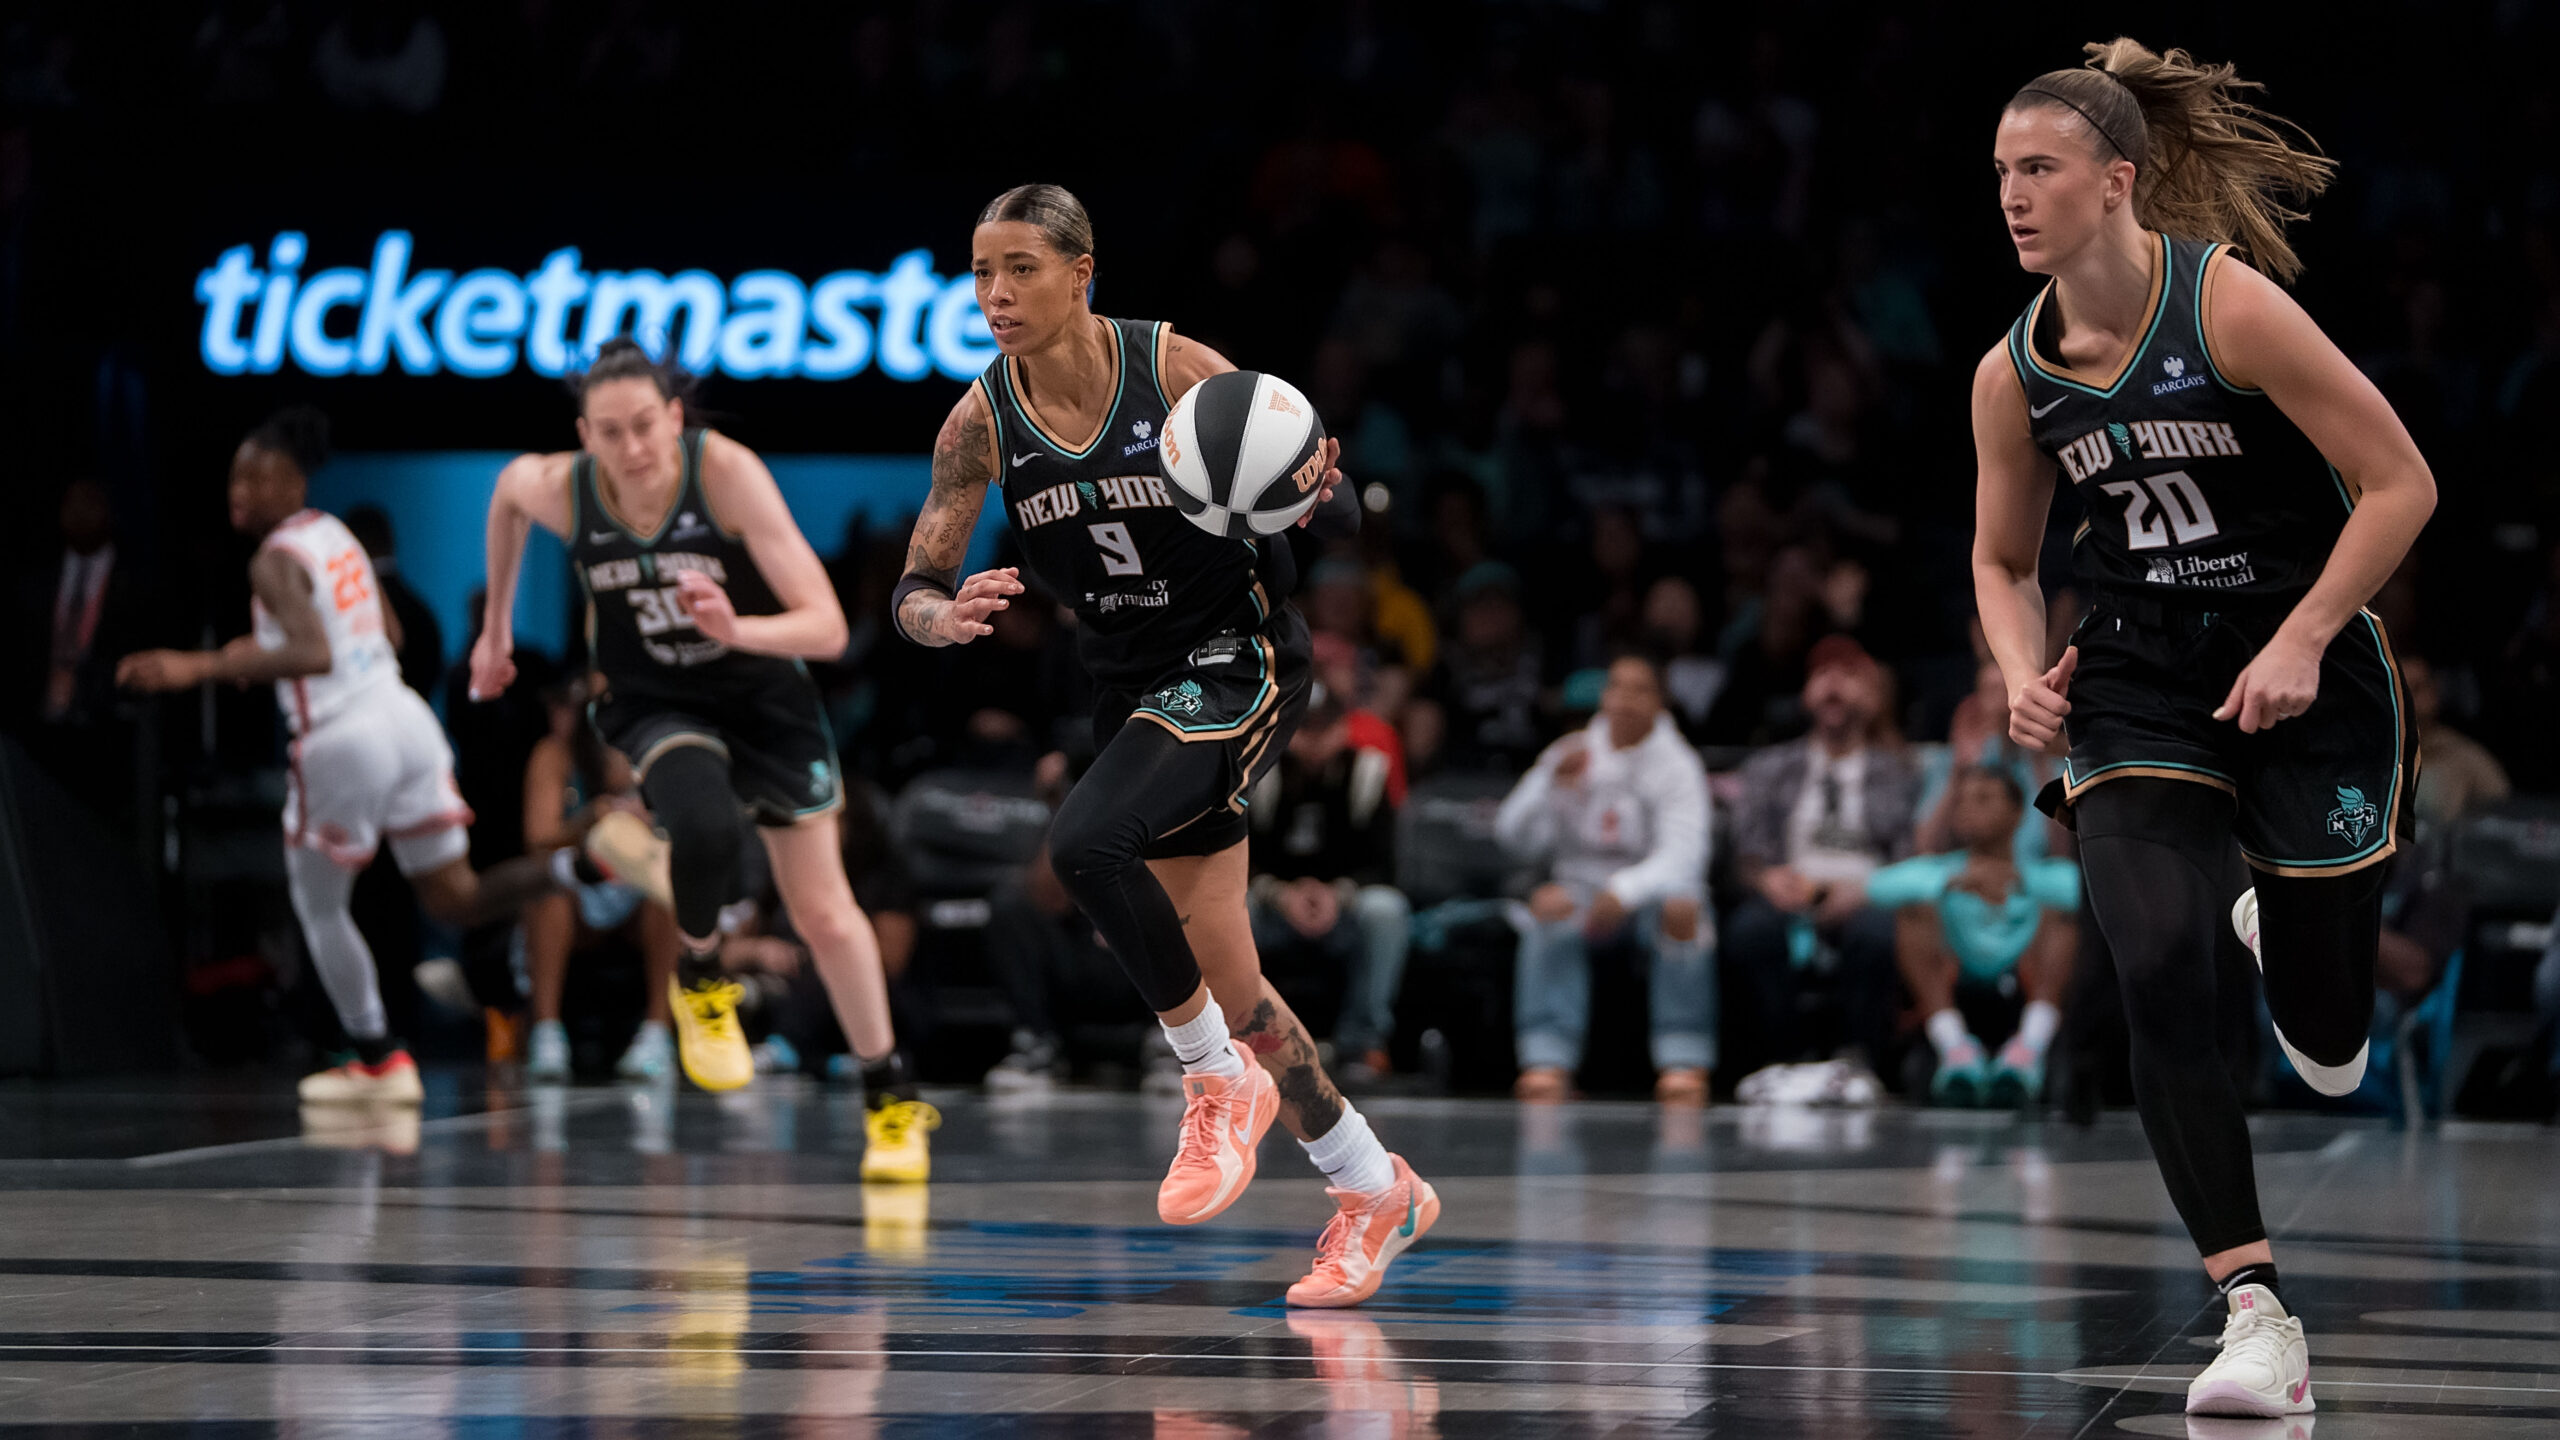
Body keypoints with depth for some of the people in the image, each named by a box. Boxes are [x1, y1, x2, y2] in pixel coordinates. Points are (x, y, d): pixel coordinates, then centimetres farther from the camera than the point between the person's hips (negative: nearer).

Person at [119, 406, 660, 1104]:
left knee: (319, 908, 14)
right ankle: (594, 857, -11)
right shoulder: (336, 535, 15)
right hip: (406, 719, 7)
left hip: (343, 739, -7)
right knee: (456, 900, 11)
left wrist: (201, 668, -28)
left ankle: (380, 1060, 18)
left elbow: (314, 655, -26)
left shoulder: (276, 561, -12)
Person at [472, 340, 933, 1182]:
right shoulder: (557, 488, -21)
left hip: (762, 694, 0)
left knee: (824, 913, 3)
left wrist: (737, 629, -51)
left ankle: (891, 1097, 24)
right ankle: (699, 980, 0)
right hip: (656, 703, 1)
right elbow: (508, 489, 7)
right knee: (704, 828, -32)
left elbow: (827, 628, -32)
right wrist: (495, 625, 15)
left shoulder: (728, 473, -30)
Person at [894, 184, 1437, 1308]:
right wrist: (948, 616, -25)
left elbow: (1339, 517, -9)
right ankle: (1377, 1193, 24)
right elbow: (913, 593, -2)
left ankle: (1221, 1080, -9)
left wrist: (1310, 491, -32)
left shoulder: (1180, 371, -16)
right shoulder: (982, 423, -5)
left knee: (1086, 843, -29)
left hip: (1238, 662, -5)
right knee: (1225, 983, 7)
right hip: (1132, 685, 5)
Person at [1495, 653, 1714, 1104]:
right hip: (1582, 884, 1)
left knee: (1681, 910, -36)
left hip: (1651, 888, -1)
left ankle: (1683, 1065, -35)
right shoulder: (1570, 755, 5)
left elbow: (1683, 855, -18)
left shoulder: (1677, 767, -3)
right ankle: (1547, 1063, -38)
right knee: (1551, 905, -33)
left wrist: (1626, 890, -37)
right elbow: (1515, 837, -3)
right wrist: (1552, 784, -21)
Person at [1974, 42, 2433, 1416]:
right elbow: (2002, 559, 15)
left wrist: (2301, 639, -20)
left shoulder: (2232, 301, -17)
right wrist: (2024, 674, -5)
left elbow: (2401, 485, -14)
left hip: (2309, 685, -3)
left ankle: (2282, 926, 46)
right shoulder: (2014, 374, -1)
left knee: (2328, 1055, 7)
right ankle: (2256, 1316, -15)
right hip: (2138, 694, 3)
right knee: (2157, 981, -20)